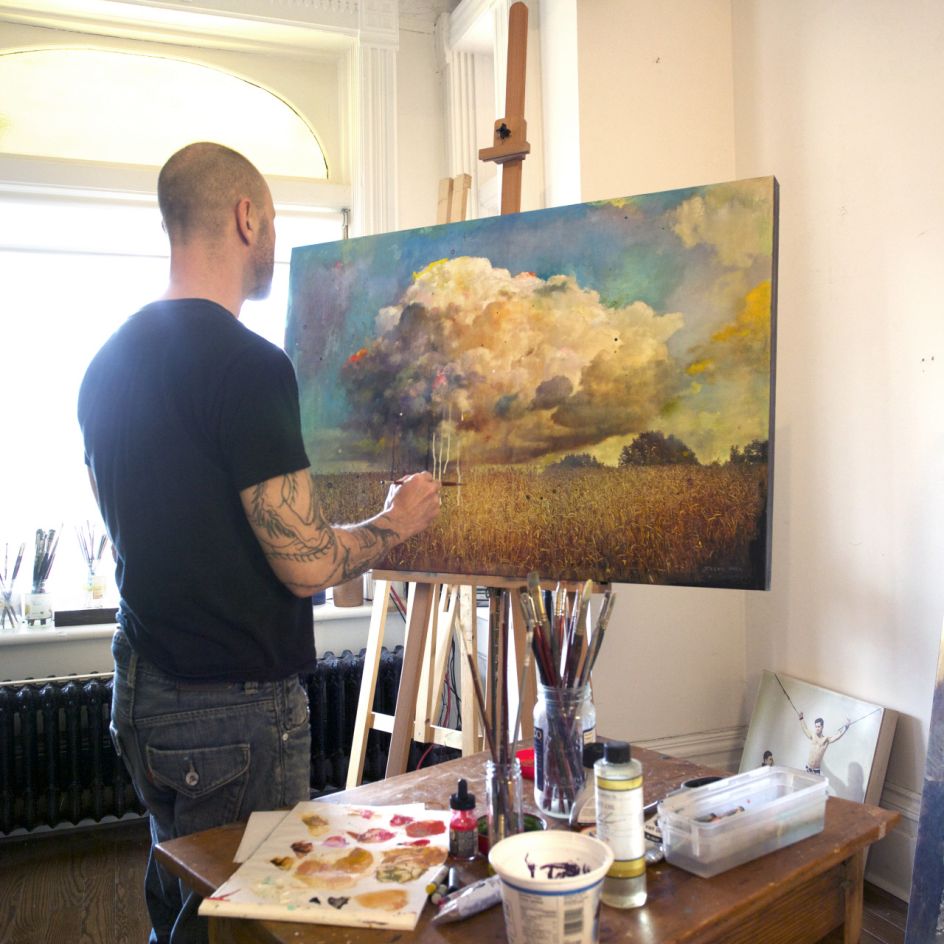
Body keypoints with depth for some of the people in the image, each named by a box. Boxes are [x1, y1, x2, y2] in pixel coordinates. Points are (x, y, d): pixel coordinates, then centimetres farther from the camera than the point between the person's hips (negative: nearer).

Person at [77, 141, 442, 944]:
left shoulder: (109, 361, 7)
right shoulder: (248, 365, -21)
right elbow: (307, 564, -21)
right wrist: (399, 521, -2)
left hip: (141, 695, 9)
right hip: (233, 710, -9)